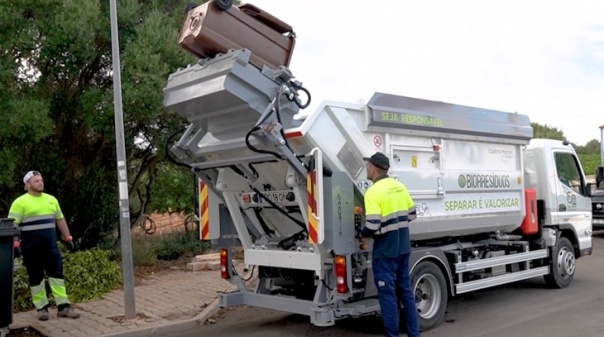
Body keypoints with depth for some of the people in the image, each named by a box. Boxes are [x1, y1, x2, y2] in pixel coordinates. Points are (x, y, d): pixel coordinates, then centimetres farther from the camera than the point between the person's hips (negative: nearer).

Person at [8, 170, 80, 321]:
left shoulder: (51, 199, 13)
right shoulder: (20, 202, -5)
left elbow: (60, 219, 19)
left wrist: (67, 237, 16)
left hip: (50, 246, 4)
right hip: (31, 247, -4)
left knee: (57, 274, 0)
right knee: (35, 278, 4)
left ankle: (63, 307, 3)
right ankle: (41, 308, 15)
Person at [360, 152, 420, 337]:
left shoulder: (373, 191, -17)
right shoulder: (400, 187, 6)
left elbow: (372, 225, -23)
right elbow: (411, 214, 13)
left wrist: (363, 234, -3)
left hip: (385, 250, -7)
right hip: (403, 247, 8)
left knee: (387, 293, 2)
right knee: (405, 289, 16)